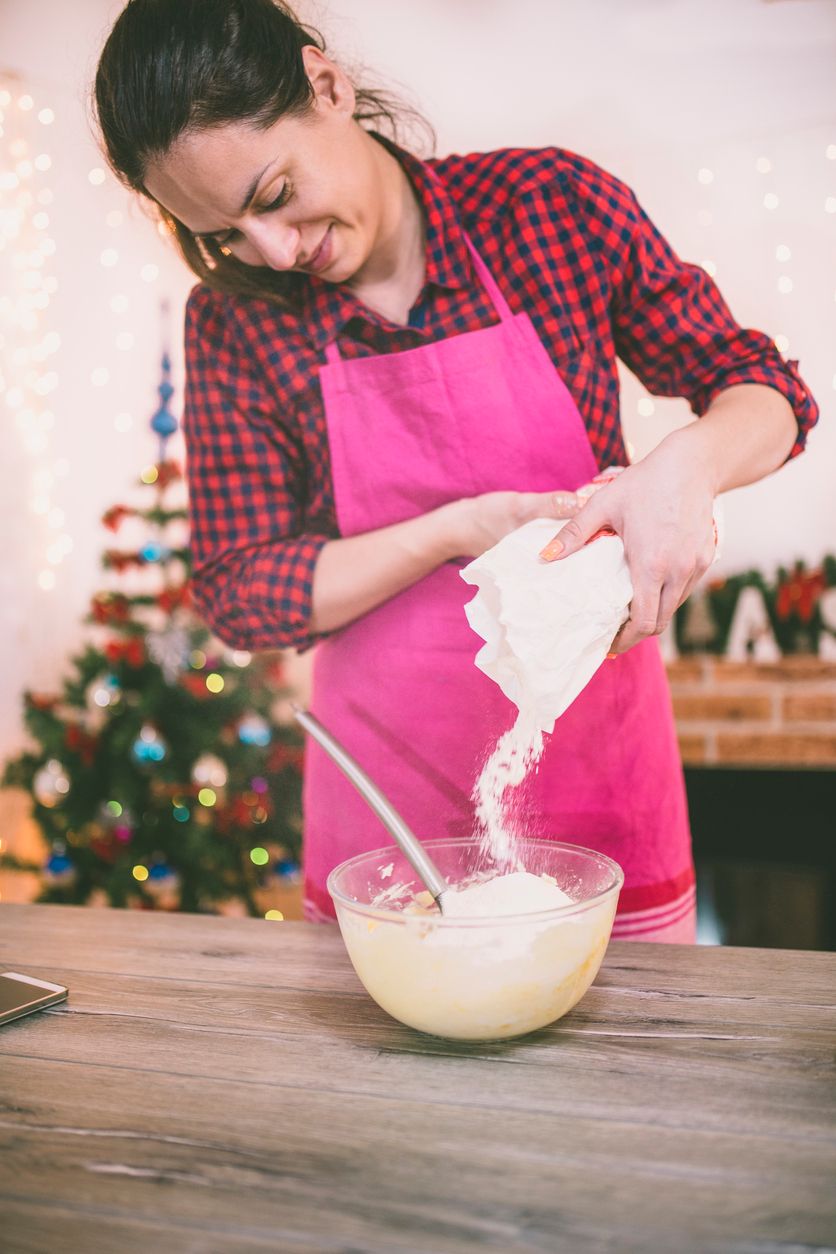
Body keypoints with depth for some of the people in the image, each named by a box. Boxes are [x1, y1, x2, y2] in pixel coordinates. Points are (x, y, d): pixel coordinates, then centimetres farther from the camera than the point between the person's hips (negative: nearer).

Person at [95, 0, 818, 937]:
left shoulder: (552, 204, -8)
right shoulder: (234, 320, -6)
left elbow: (763, 387, -1)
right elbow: (240, 595, -6)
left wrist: (686, 466, -25)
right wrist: (461, 527, -19)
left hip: (597, 774, 0)